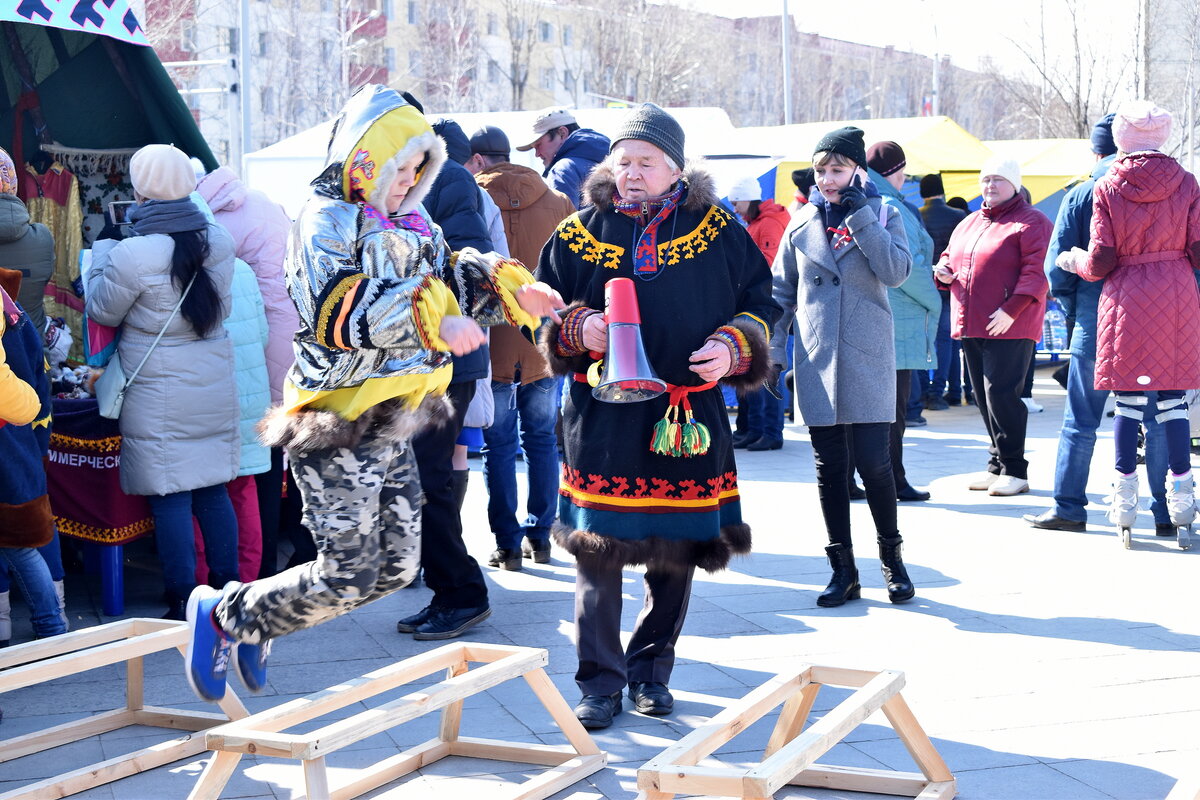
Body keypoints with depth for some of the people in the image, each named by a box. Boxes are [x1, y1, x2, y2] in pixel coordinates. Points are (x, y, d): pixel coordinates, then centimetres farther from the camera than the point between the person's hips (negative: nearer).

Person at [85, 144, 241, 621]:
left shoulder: (132, 255, -19)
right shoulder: (219, 242, -1)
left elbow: (103, 312, -2)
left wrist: (101, 253, 13)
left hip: (159, 396, -5)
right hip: (214, 389, 6)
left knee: (170, 498, 1)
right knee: (213, 491, 14)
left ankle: (183, 606, 6)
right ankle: (228, 590, 20)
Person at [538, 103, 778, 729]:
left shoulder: (716, 231, 3)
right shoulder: (579, 234, 4)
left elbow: (759, 302, 9)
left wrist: (735, 345, -9)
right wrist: (576, 329, -11)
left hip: (689, 417, 1)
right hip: (601, 416, 0)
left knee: (678, 552, 10)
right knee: (597, 555, -2)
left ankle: (652, 670, 27)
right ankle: (601, 681, 11)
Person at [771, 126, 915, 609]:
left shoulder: (882, 215, 4)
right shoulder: (803, 224, 9)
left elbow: (897, 271, -13)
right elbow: (781, 291, 13)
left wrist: (861, 216, -14)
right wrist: (772, 349, 6)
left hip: (867, 360, -2)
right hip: (816, 361, 2)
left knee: (873, 462, -6)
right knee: (829, 466, 5)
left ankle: (891, 555, 14)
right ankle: (843, 569, 13)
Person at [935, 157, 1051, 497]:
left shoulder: (1031, 222, -5)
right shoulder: (968, 223, 20)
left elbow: (1037, 271, -14)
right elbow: (951, 256, 30)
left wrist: (1011, 310, -22)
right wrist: (944, 271, 6)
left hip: (1008, 328, -8)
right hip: (971, 326, 8)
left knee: (1001, 395, -12)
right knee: (984, 398, 11)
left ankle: (1014, 470, -3)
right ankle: (997, 465, 20)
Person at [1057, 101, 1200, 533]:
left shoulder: (1107, 188, -5)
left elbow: (1100, 262, -7)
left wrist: (1072, 259, 14)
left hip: (1127, 299, -1)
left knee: (1128, 398, 4)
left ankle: (1125, 495, 7)